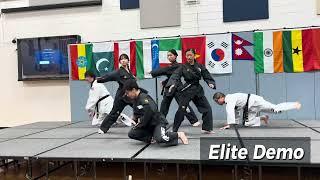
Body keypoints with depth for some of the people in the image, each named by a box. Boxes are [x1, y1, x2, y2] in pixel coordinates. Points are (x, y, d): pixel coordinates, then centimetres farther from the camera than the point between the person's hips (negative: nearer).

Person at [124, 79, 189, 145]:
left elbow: (150, 111, -34)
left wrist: (141, 123, -20)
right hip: (148, 124, 9)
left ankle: (179, 134, -8)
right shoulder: (136, 100, 7)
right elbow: (137, 113, 20)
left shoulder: (143, 98, -21)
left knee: (159, 139, -35)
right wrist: (139, 119, -3)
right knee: (131, 134, 2)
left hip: (158, 122, -9)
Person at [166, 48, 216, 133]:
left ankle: (207, 128, 16)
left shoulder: (200, 66, 5)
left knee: (207, 108, 2)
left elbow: (207, 76, 4)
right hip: (187, 90, -3)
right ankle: (174, 129, 5)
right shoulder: (183, 67, -3)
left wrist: (211, 83, -16)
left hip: (198, 90, 4)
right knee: (181, 110, -8)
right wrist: (172, 84, -34)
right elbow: (175, 75, -15)